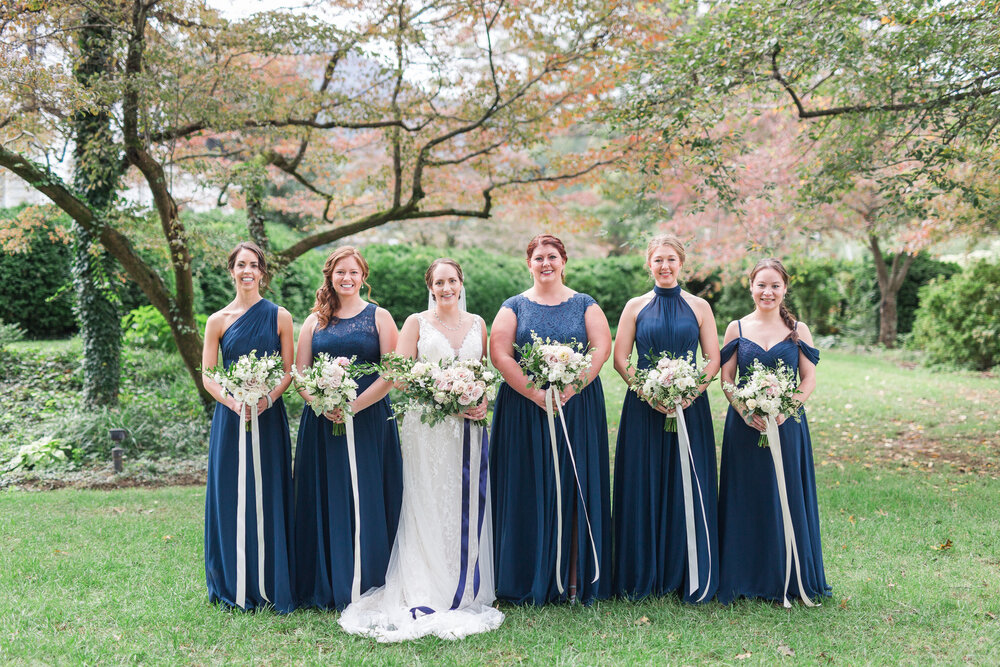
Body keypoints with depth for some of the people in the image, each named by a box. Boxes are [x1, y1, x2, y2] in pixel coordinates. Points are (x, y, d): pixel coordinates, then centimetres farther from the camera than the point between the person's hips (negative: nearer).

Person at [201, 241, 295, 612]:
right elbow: (208, 376, 3)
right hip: (230, 418, 1)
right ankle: (234, 587, 16)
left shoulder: (279, 317, 4)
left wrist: (267, 398, -15)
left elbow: (288, 371, 3)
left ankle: (269, 587, 13)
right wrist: (234, 402, -15)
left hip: (269, 418, 0)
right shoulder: (218, 321, 5)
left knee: (268, 498, 2)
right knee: (231, 496, 4)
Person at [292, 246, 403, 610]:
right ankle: (326, 588, 15)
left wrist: (354, 406, -15)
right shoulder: (315, 321, 11)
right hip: (322, 422, 3)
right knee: (325, 500, 4)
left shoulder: (379, 317, 4)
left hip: (369, 420, -2)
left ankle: (365, 587, 9)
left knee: (367, 499, -1)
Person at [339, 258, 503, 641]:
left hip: (468, 427, 3)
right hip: (426, 426, -3)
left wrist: (483, 404, -3)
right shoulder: (416, 322, 2)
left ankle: (464, 591, 17)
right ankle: (425, 597, 2)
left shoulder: (477, 324, 13)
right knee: (428, 506, -3)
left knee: (467, 506, 5)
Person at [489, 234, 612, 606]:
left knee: (574, 488, 2)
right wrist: (536, 394, -15)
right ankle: (530, 581, 9)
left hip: (578, 409, 1)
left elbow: (602, 348, -2)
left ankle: (575, 580, 9)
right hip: (525, 410, 0)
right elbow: (499, 355, -5)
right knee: (529, 490, 0)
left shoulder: (584, 305, 8)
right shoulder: (515, 307, 6)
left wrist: (571, 388, -15)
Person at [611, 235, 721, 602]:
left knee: (688, 488, 1)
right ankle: (643, 576, 13)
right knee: (643, 488, 2)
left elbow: (713, 360, 4)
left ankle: (690, 577, 12)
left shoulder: (699, 307, 7)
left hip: (689, 408, 0)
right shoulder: (636, 307, 7)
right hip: (643, 408, 0)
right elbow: (620, 359, 3)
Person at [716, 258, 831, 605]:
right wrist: (745, 411, -13)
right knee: (746, 500, 4)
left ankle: (788, 579, 17)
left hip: (787, 424, 0)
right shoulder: (736, 328, 4)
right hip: (744, 426, 0)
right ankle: (746, 578, 15)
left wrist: (786, 408, -14)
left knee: (787, 498, 4)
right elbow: (726, 379, 3)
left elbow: (809, 379, 3)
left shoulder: (798, 330, 4)